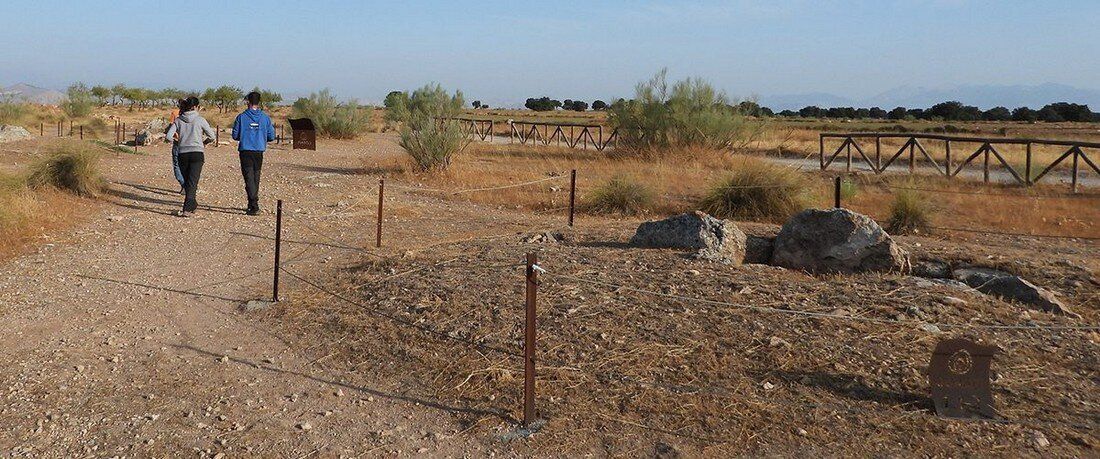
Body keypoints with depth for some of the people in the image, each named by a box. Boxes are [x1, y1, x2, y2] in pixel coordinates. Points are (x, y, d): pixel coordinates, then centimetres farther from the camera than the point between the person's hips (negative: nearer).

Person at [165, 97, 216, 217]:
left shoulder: (178, 120, 6)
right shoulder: (200, 120, -1)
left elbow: (169, 136, 0)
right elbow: (212, 136, 3)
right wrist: (204, 143, 23)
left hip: (183, 154, 3)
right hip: (197, 153, -3)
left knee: (187, 181, 17)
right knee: (192, 182, -6)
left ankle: (192, 204, 29)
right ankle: (187, 209, -16)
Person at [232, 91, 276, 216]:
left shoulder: (241, 117, -5)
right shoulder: (265, 118, 0)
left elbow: (235, 136, -2)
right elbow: (271, 136, 1)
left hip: (245, 151, -3)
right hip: (259, 152, 3)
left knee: (249, 178, -4)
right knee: (256, 178, 16)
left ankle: (254, 206, -15)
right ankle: (252, 204, 27)